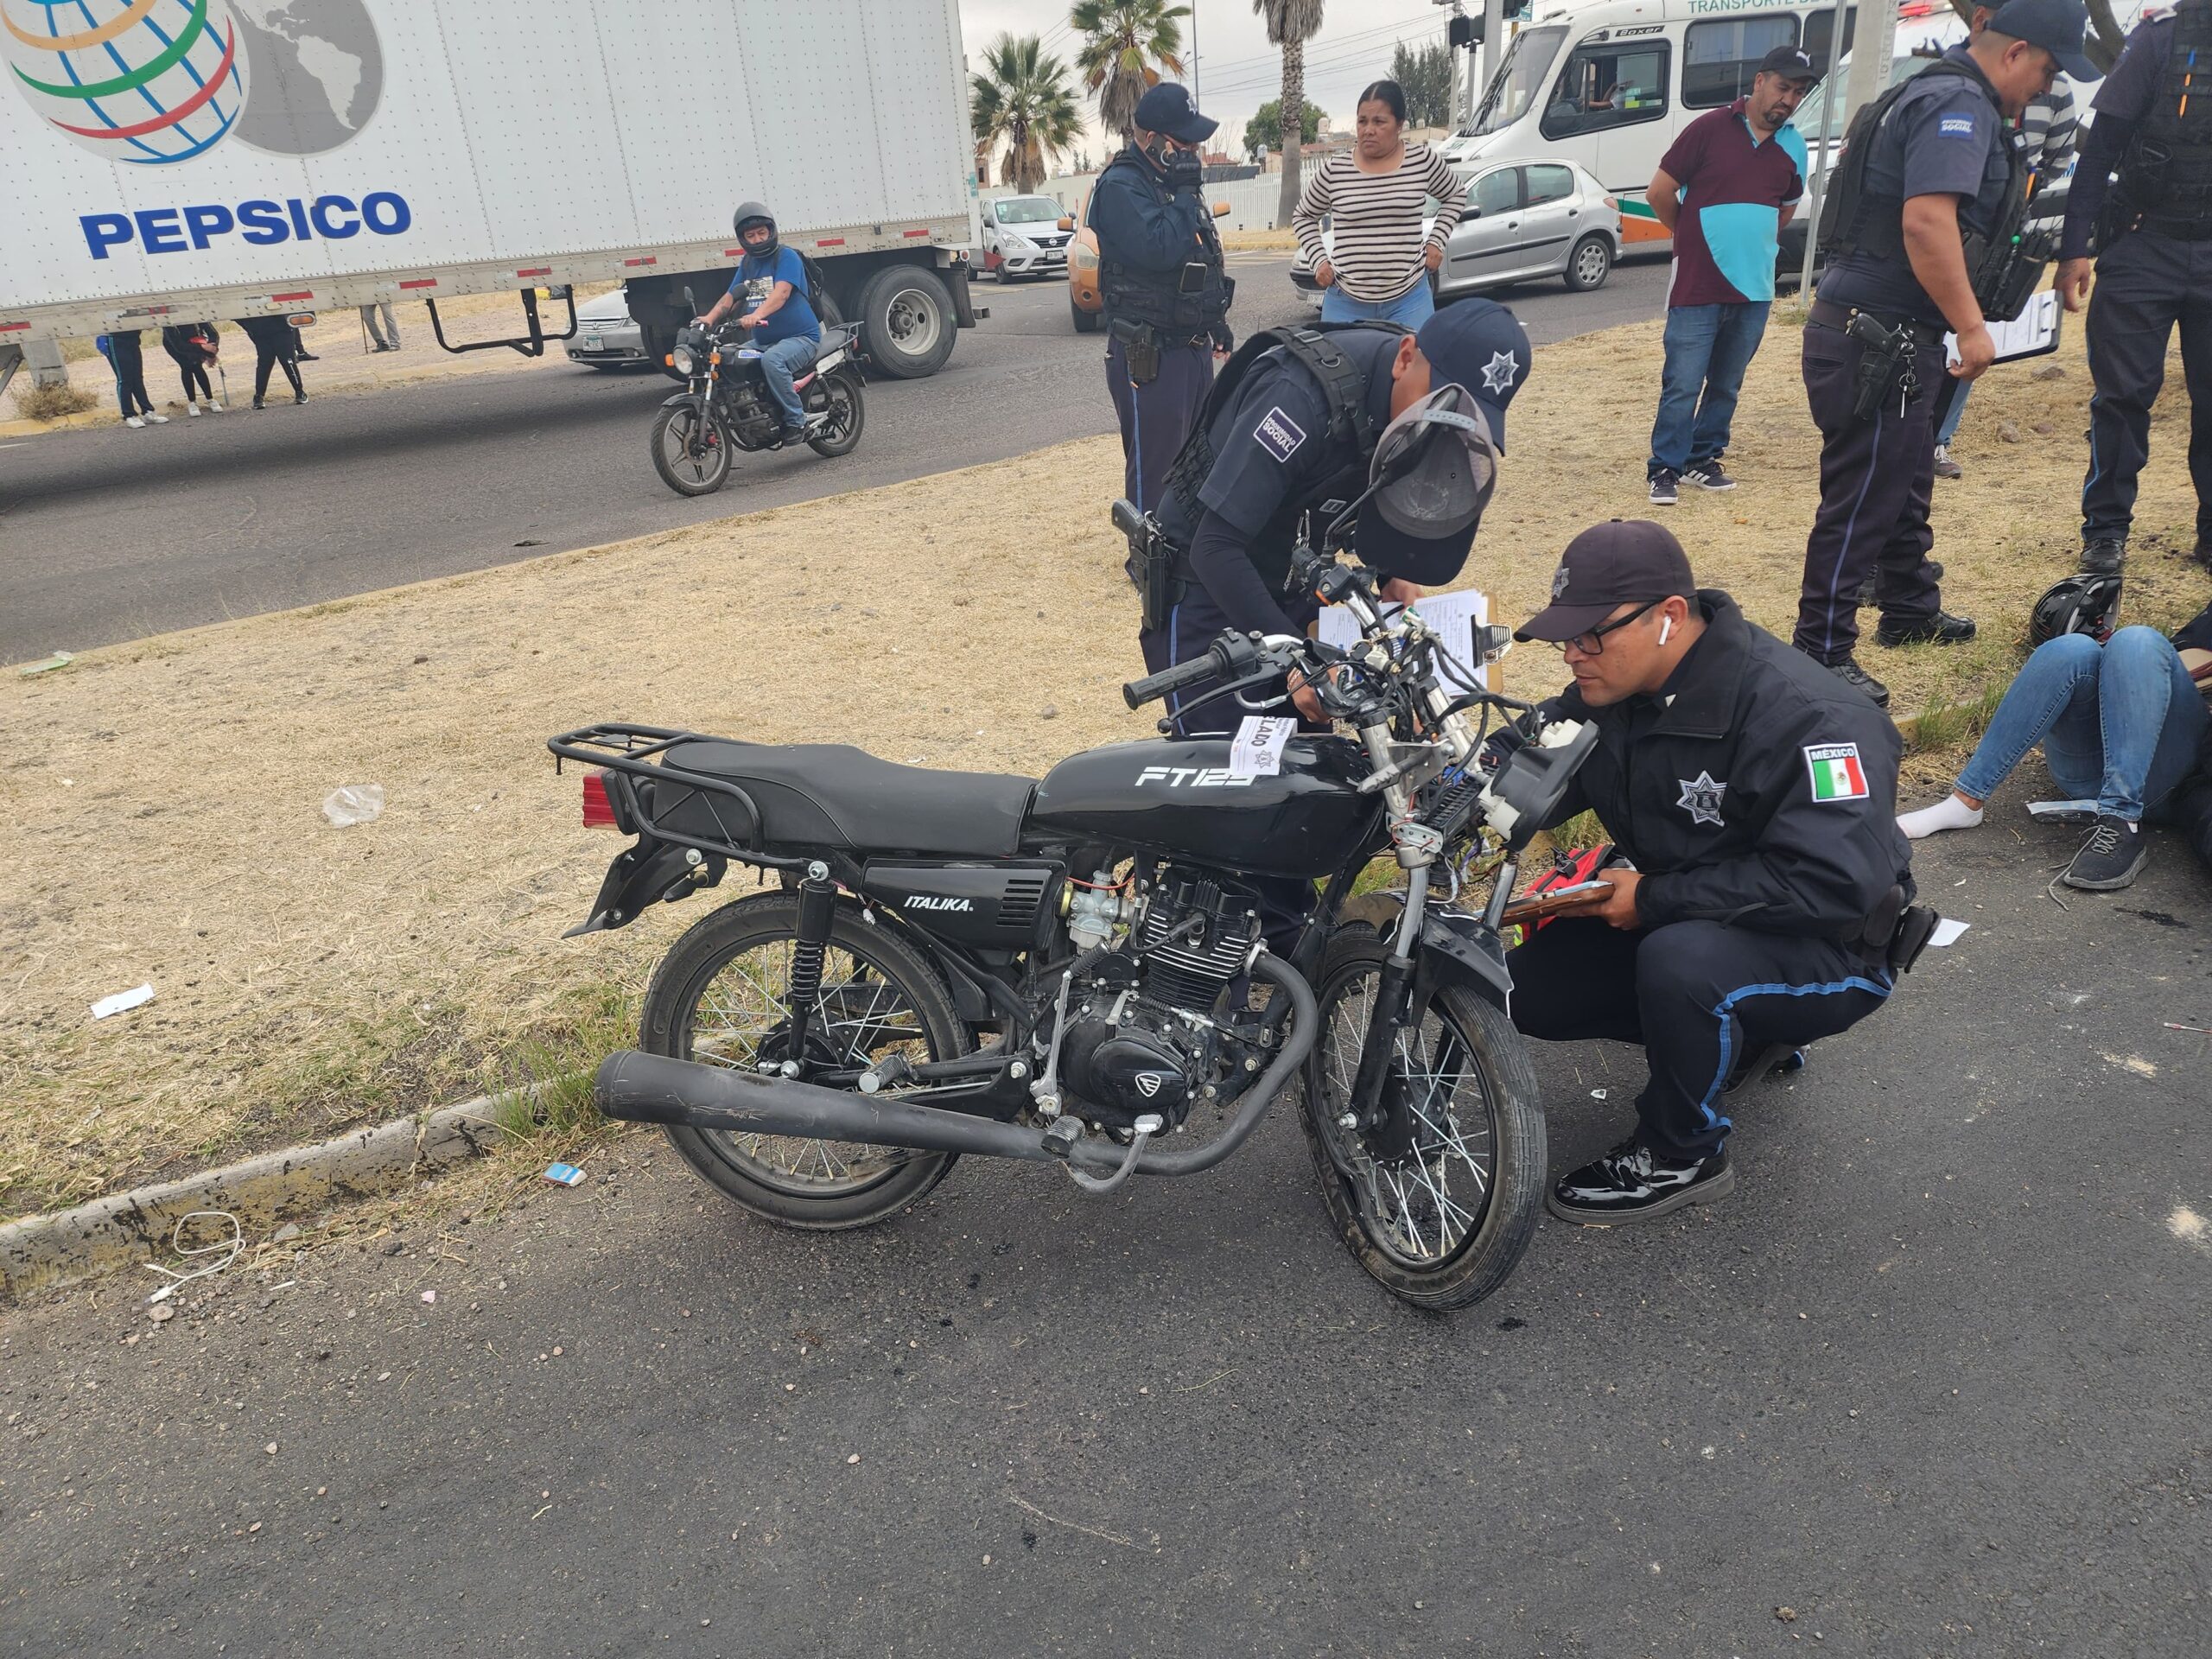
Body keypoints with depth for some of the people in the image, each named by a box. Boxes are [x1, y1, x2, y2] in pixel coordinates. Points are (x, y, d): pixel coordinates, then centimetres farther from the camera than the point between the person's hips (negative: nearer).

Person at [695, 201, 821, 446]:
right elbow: (731, 297, 12)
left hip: (800, 337, -8)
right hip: (763, 340, 8)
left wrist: (756, 315, -42)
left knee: (772, 360, -37)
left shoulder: (787, 256, -8)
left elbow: (781, 292, -25)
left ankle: (796, 420, -25)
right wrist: (709, 318, -7)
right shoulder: (747, 263, 16)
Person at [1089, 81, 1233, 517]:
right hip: (1150, 354, -9)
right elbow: (1159, 250, -29)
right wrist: (1184, 195, -18)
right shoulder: (1121, 187, -14)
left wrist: (1217, 322, 23)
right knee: (1154, 465, -5)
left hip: (1192, 346, 9)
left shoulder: (1172, 182, 15)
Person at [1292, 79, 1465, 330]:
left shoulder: (1424, 161, -1)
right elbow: (1303, 217, 16)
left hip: (1409, 300, 0)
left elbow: (1456, 194, 19)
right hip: (1346, 302, 0)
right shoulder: (1333, 170, -2)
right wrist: (1319, 260, 3)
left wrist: (1436, 241, 8)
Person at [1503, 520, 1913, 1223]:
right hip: (1673, 921, 8)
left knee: (1681, 959, -38)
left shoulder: (1805, 716, -29)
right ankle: (1728, 1034, 16)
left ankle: (1682, 1159, -10)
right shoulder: (1608, 691, -6)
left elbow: (1835, 882, -34)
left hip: (1824, 952, -7)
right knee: (1530, 990, -2)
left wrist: (1656, 899, -30)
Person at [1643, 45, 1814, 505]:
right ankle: (1664, 471, 1)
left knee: (1726, 386, 11)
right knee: (1683, 386, -5)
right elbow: (1660, 192, -3)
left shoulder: (1793, 147, 10)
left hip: (1755, 289, 5)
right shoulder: (1710, 129, -6)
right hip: (1697, 288, -5)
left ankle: (1704, 460, 22)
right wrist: (1693, 239, 9)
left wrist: (1757, 242, 16)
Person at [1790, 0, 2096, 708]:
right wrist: (1971, 326, -23)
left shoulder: (1938, 96, 20)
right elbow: (1927, 223, -28)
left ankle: (1911, 611, 37)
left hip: (1887, 336, 11)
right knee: (1861, 500, -7)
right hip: (1876, 339, -11)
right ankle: (1822, 652, -2)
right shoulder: (1958, 104, -14)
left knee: (1906, 485, 22)